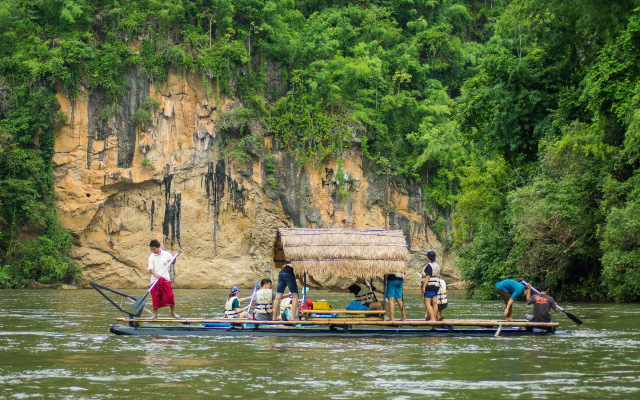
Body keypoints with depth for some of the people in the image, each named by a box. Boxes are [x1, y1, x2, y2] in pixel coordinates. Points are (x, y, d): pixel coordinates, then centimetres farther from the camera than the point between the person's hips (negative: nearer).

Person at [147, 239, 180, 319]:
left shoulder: (166, 254, 4)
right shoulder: (151, 256, 0)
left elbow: (173, 262, 17)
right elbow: (150, 268, -10)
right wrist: (156, 275, -27)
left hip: (165, 279, 0)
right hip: (155, 280, 0)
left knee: (170, 296, -3)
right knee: (155, 298, 0)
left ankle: (173, 312, 9)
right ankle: (155, 314, 10)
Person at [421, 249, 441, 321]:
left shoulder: (428, 266, -14)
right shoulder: (437, 265, 13)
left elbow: (427, 277, -19)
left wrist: (424, 287, -19)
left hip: (430, 286, -9)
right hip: (436, 286, 9)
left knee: (427, 303, -7)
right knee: (434, 303, 8)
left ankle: (432, 318, -14)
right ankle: (434, 317, 11)